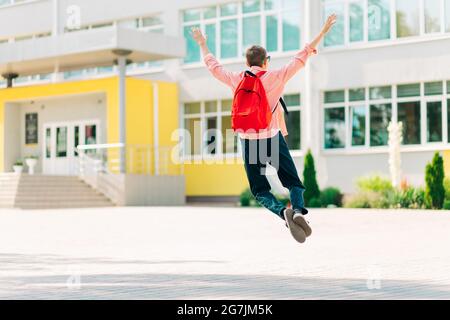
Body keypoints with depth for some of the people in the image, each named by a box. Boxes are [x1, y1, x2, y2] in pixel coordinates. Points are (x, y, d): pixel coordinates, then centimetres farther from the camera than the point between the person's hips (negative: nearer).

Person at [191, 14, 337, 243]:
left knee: (260, 190, 7)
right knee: (293, 182, 6)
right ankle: (298, 210, -25)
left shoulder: (236, 80, 3)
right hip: (273, 139, -1)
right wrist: (323, 32, 5)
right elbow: (302, 57, 0)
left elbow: (212, 65, 18)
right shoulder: (275, 78, -3)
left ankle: (283, 212, -21)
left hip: (248, 142, 2)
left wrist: (202, 44, 34)